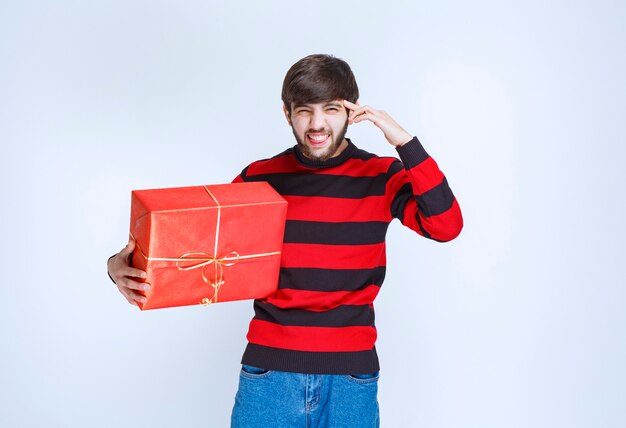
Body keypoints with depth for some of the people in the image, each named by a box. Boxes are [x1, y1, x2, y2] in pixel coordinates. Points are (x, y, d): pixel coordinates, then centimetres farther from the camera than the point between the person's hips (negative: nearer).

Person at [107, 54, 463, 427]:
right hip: (269, 373, 1)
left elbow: (446, 226, -14)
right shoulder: (259, 178, 3)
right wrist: (126, 267, -12)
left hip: (350, 379, -1)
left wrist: (404, 141, -19)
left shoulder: (380, 177, 0)